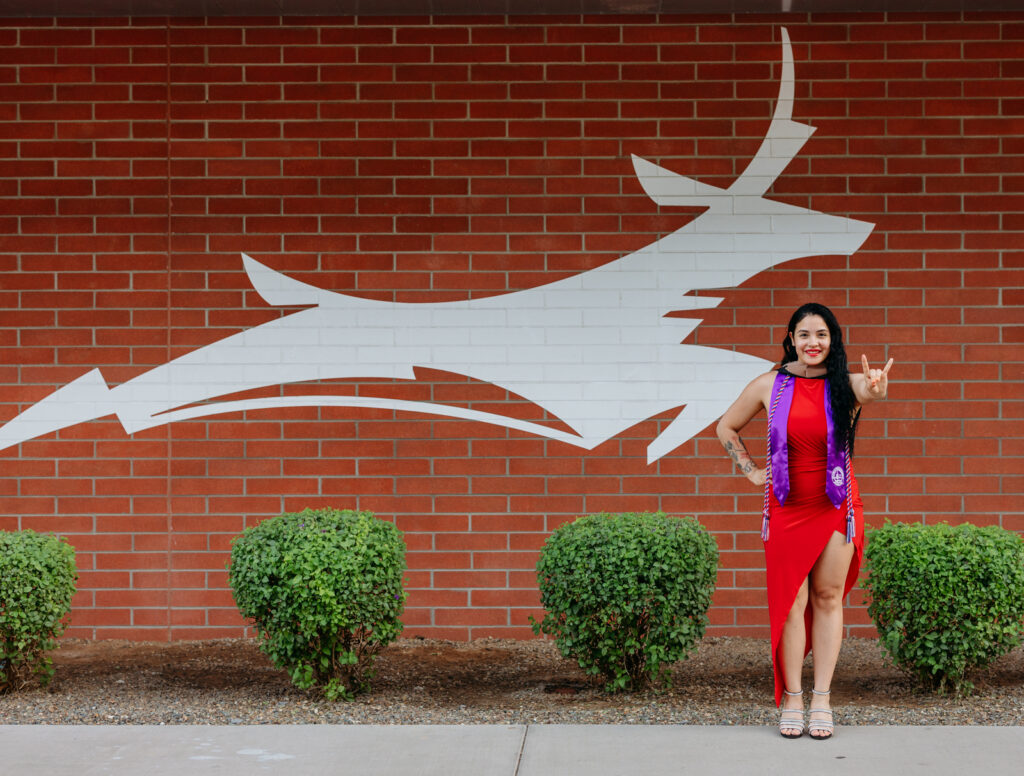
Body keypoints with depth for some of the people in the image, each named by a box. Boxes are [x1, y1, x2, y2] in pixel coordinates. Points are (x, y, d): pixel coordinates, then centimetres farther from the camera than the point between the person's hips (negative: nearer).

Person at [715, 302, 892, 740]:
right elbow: (726, 428, 13)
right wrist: (750, 471, 5)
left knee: (828, 598, 5)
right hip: (786, 507, 0)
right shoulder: (770, 386, -2)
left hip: (836, 505, 0)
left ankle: (821, 700, 11)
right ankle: (792, 699, 9)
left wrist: (875, 391, -55)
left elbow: (867, 389, -32)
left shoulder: (845, 385, -6)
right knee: (792, 602, 1)